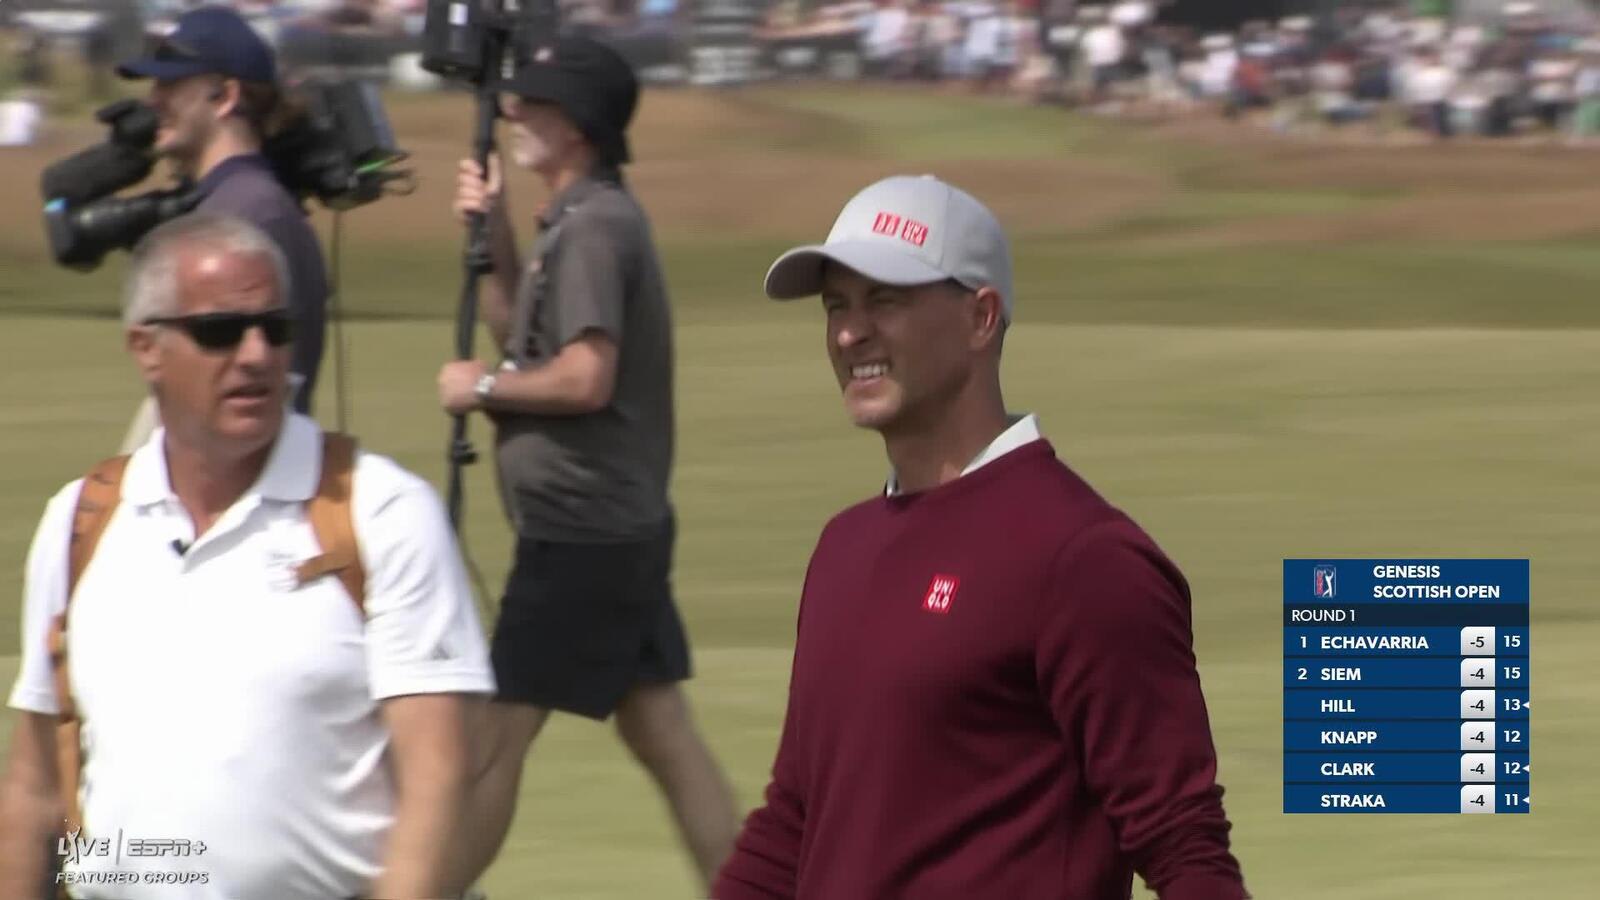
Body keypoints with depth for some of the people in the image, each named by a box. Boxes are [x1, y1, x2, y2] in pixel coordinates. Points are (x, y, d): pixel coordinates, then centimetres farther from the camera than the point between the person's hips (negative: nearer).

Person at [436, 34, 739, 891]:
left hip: (580, 530, -10)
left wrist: (481, 387, -12)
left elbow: (585, 376, -25)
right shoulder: (576, 221, 15)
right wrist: (494, 237, 12)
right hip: (625, 525, 10)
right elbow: (523, 336, 24)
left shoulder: (594, 226, -16)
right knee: (661, 730, 10)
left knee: (497, 732, -7)